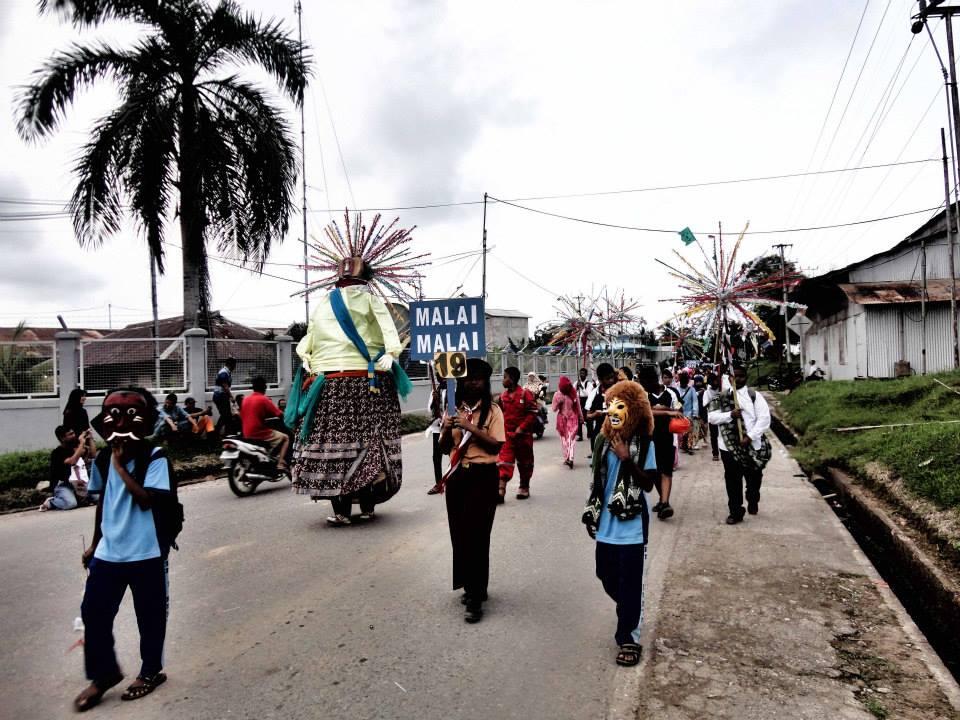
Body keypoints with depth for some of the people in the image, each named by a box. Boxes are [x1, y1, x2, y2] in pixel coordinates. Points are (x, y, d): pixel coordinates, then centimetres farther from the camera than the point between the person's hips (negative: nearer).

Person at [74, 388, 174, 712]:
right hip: (108, 552, 5)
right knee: (94, 612, 10)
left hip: (145, 553, -5)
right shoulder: (102, 457, 3)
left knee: (149, 615, 10)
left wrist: (121, 467, -22)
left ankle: (151, 671, 31)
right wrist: (95, 543, 21)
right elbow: (102, 500, 15)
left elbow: (145, 499, -25)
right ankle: (104, 673, 31)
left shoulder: (154, 457, -15)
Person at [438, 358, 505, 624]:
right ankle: (471, 587, 29)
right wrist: (446, 429, -12)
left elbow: (497, 446, -13)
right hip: (457, 475, 5)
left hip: (483, 477, -5)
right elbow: (444, 448, 8)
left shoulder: (492, 410, -4)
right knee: (459, 533, 11)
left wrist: (470, 427, -21)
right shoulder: (453, 410, 7)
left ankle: (475, 597, 3)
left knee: (477, 535, -5)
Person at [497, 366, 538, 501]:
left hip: (523, 435, -3)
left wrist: (521, 428, -18)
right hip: (507, 434, 4)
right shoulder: (503, 395, 4)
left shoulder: (525, 394, -12)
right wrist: (502, 427, 3)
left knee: (524, 462, 12)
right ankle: (501, 490, -9)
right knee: (504, 462, -5)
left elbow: (532, 414, -13)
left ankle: (524, 488, 28)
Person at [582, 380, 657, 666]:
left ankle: (628, 638, 16)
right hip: (607, 523, 5)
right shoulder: (603, 440, 3)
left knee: (629, 583, 1)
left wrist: (628, 460, -22)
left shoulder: (644, 444, -9)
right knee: (608, 578, 16)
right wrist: (592, 512, 12)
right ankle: (630, 615, 44)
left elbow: (648, 484, -11)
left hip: (632, 525, -5)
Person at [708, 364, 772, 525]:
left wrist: (750, 437, -17)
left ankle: (753, 502, 43)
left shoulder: (754, 395, -2)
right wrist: (730, 415, -17)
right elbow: (712, 417, -2)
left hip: (752, 445, -1)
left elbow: (764, 418, -8)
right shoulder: (722, 398, 6)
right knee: (732, 481, 4)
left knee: (754, 478, 16)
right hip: (729, 446, 1)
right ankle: (735, 512, 14)